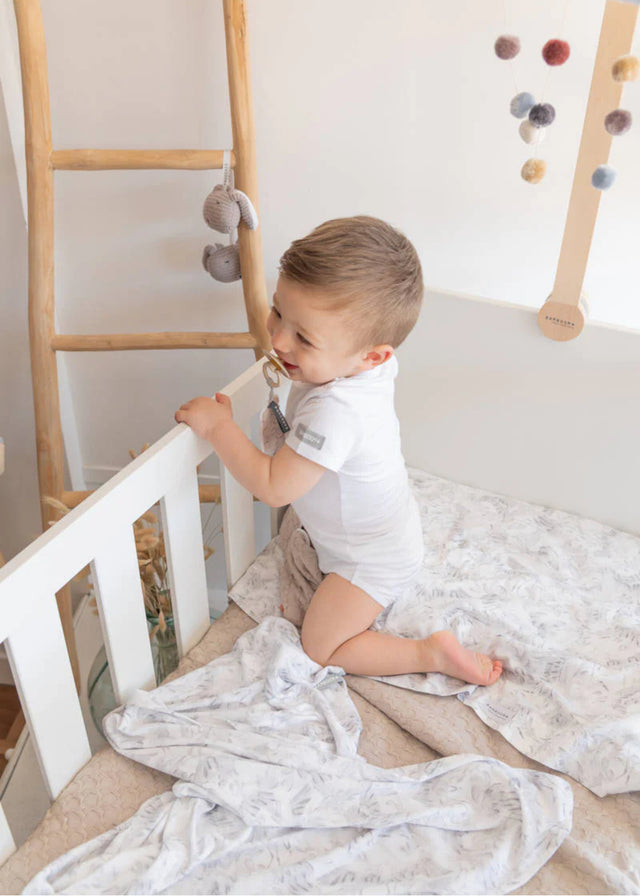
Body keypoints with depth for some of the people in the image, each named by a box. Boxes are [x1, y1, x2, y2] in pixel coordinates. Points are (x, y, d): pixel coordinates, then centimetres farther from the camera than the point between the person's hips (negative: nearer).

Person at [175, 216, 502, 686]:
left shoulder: (334, 410, -43)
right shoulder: (371, 363, -18)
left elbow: (273, 487, -34)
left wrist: (219, 424, -27)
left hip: (373, 559, -9)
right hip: (379, 524, 9)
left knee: (321, 646, 4)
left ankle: (435, 653, 4)